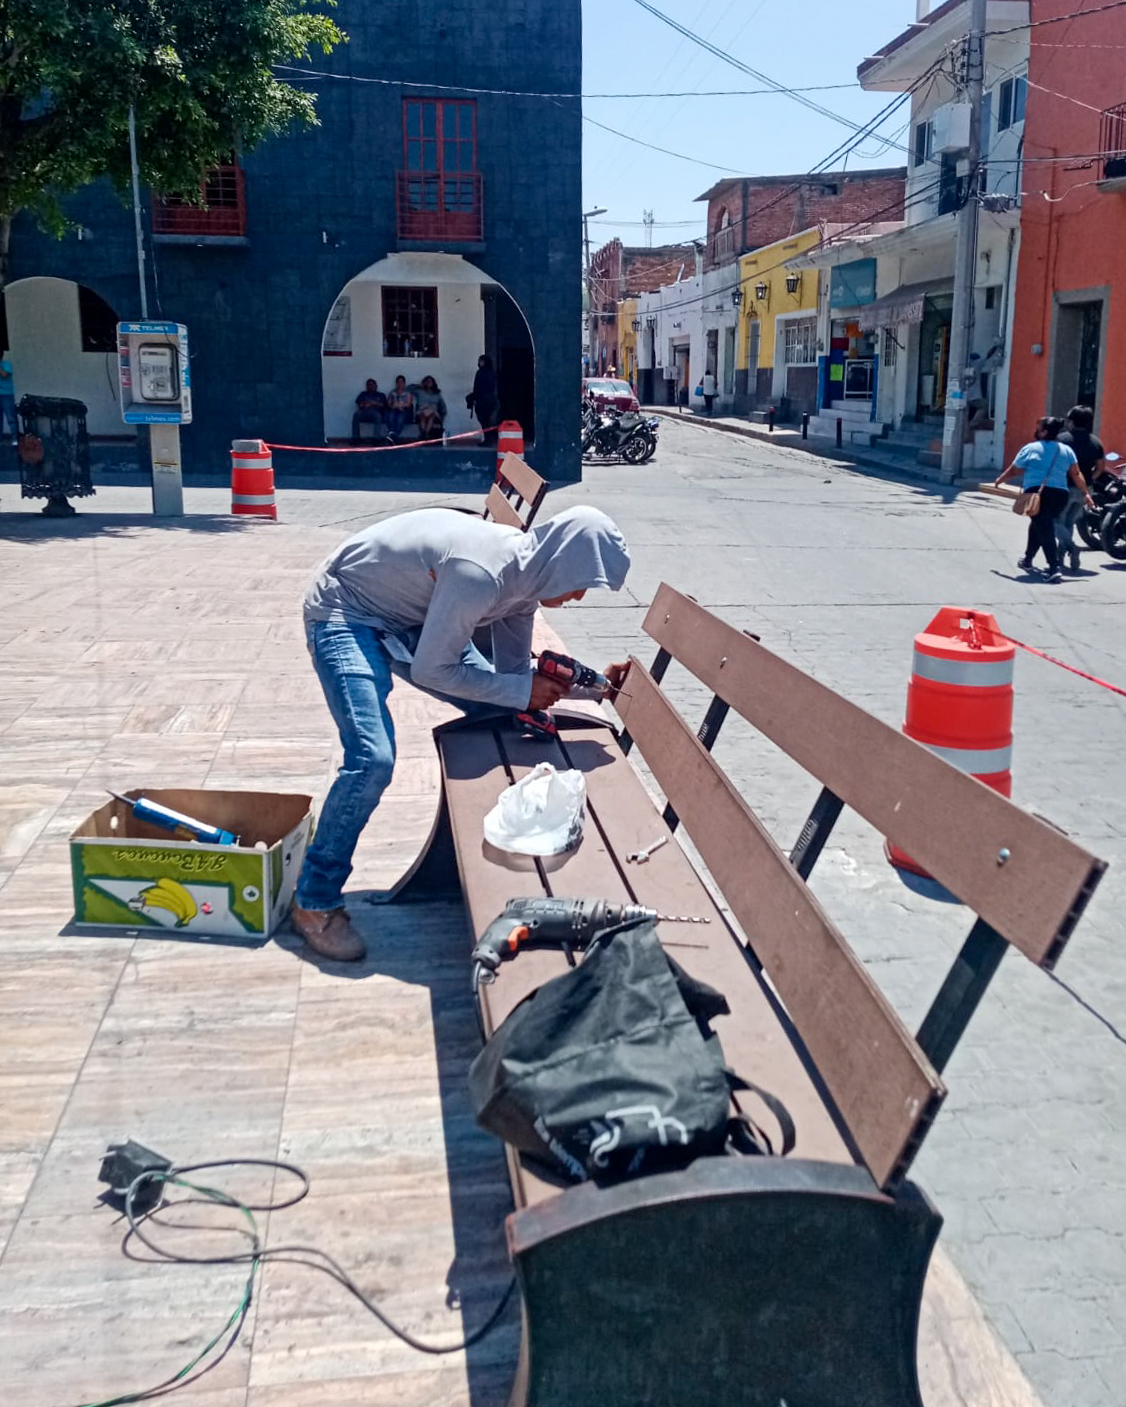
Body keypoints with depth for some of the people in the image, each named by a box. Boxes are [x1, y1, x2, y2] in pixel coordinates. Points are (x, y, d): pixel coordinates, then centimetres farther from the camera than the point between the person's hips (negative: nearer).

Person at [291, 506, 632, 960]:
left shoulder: (524, 577, -6)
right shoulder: (480, 574, -35)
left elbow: (515, 670, 3)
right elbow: (432, 670, -27)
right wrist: (523, 691, -23)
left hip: (411, 619, 9)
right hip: (345, 613, -9)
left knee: (501, 713, 8)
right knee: (373, 759, -24)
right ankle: (315, 902, -6)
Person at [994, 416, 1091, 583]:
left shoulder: (1030, 448, 5)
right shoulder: (1067, 450, 14)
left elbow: (1013, 470, 13)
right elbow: (1076, 475, 12)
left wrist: (999, 480, 29)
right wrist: (1086, 493, 20)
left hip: (1036, 493, -4)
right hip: (1060, 494, 4)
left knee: (1045, 530, -9)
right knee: (1039, 526, 23)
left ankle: (1054, 568, -20)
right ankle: (1028, 559, 35)